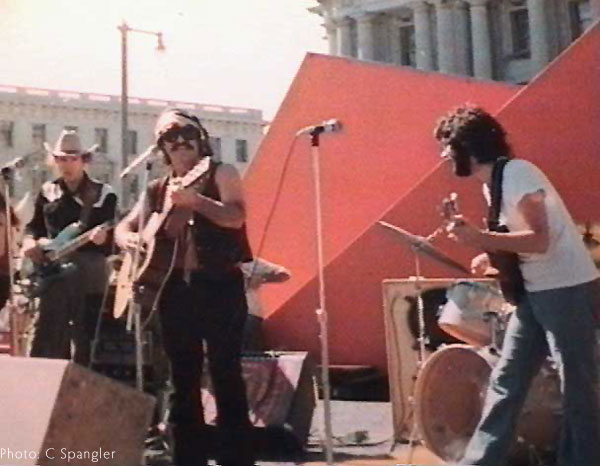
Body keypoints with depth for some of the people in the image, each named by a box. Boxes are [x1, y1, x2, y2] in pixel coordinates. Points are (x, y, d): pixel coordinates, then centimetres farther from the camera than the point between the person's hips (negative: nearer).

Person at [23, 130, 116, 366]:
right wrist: (30, 242, -4)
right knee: (47, 342, 2)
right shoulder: (47, 192, 11)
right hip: (53, 275, 2)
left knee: (85, 343, 3)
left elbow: (110, 242, -3)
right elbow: (34, 226, 18)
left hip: (89, 277, -2)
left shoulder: (104, 194, 1)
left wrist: (103, 237, -26)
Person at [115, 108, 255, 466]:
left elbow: (237, 217, -13)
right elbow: (123, 226, 19)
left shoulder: (221, 173, 2)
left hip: (219, 285, -5)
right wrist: (129, 239, -4)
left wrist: (194, 199, -25)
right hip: (175, 288, 5)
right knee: (183, 381, 9)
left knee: (226, 377, -7)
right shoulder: (158, 189, 16)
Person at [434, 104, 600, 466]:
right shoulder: (492, 183, 11)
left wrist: (479, 238, -27)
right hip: (536, 293, 9)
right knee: (506, 381, 8)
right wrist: (492, 256, 7)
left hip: (569, 292, -9)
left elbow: (540, 240, -24)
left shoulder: (517, 174, -17)